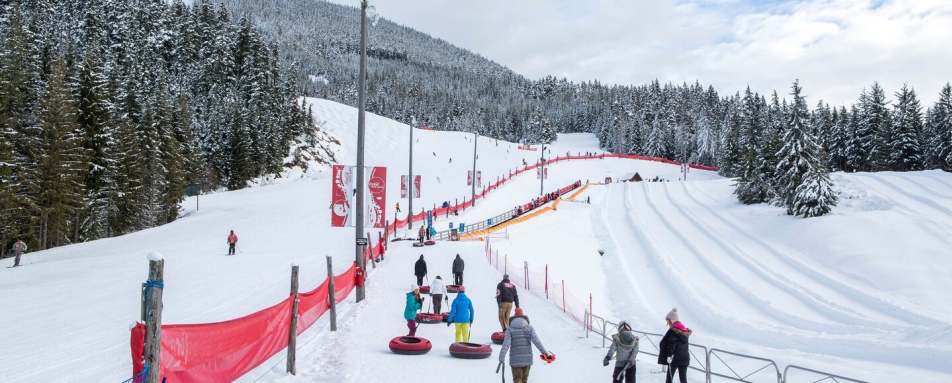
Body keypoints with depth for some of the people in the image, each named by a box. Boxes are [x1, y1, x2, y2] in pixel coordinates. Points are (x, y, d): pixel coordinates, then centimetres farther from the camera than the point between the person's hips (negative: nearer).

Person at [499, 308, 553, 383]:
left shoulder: (510, 329, 0)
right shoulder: (529, 328, 3)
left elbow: (506, 344, -13)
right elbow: (536, 341, -9)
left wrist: (501, 357, -19)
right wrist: (545, 352, -10)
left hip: (515, 360, -2)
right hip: (527, 359, 2)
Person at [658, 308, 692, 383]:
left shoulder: (673, 330, -12)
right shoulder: (685, 330, 12)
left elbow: (671, 344, -19)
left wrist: (669, 355, -18)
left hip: (675, 358, -7)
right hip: (685, 358, 7)